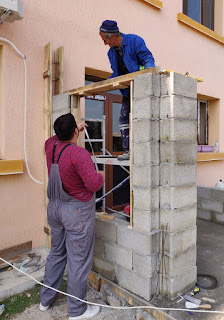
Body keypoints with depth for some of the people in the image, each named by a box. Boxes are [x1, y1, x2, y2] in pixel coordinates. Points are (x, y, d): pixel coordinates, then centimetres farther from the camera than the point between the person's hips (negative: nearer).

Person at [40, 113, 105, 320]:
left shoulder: (51, 147, 1)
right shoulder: (79, 153, -22)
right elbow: (93, 184, -29)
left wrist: (76, 129, 33)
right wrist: (101, 176, -7)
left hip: (54, 208, 8)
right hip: (77, 212, -8)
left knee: (56, 254, 24)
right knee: (79, 261, 7)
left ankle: (46, 300, 40)